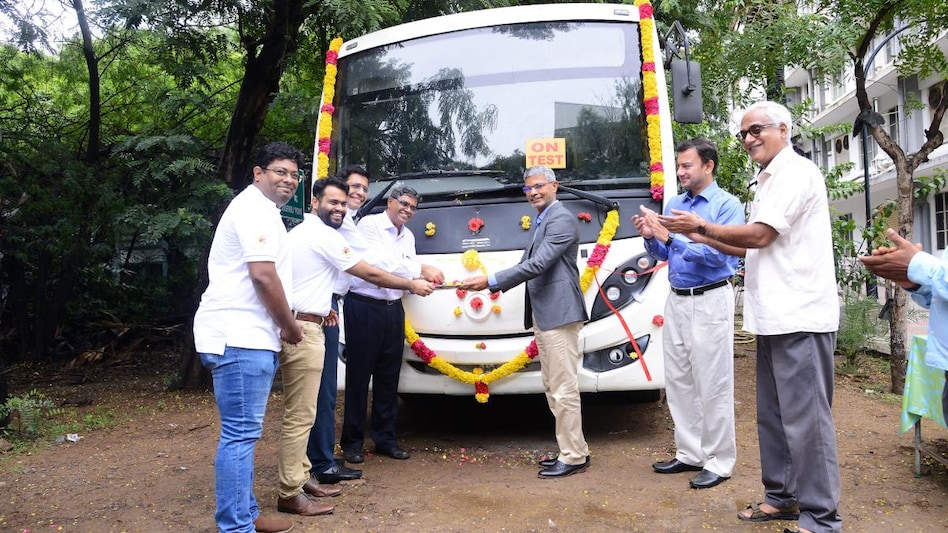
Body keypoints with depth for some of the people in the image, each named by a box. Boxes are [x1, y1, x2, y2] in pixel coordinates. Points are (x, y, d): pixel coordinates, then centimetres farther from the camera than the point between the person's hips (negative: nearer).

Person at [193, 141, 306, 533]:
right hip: (239, 337, -11)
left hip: (246, 336, 11)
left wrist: (282, 324, 20)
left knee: (243, 433, 15)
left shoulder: (261, 209, 23)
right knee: (240, 434, -8)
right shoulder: (256, 208, -11)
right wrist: (290, 325, -8)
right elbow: (263, 276, -20)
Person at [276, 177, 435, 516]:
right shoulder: (324, 236, -12)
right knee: (300, 415, -7)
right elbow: (371, 275, -9)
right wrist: (412, 285, 1)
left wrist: (321, 307, 25)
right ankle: (290, 494, -2)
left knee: (299, 412, 16)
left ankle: (300, 477, 24)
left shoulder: (300, 232, 19)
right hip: (303, 330, -11)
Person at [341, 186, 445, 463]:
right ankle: (352, 442, 11)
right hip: (364, 307, -7)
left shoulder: (408, 236, 16)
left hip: (393, 309, 7)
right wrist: (421, 269, -18)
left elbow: (410, 277, 14)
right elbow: (380, 263, -17)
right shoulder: (370, 224, -6)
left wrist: (427, 280, -8)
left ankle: (385, 438, 22)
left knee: (388, 377, 11)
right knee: (359, 375, 1)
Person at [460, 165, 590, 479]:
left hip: (559, 315, -11)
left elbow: (537, 265, -21)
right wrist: (491, 284, 10)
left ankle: (573, 457, 4)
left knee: (563, 389, -5)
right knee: (552, 387, 15)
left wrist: (491, 281, -21)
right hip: (544, 316, 11)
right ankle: (572, 449, 25)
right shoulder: (542, 222, 20)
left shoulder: (561, 220, -12)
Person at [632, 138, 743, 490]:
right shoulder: (674, 204, 12)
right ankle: (689, 453, 23)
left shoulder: (727, 205, -7)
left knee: (713, 384, -1)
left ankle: (719, 462, 10)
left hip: (710, 302, -7)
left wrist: (670, 237, -24)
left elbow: (717, 255, -20)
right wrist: (650, 237, -5)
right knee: (678, 381, 11)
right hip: (676, 300, 7)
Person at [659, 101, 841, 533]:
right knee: (773, 414, 14)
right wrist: (703, 238, 15)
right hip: (773, 317, 10)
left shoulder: (796, 173, -8)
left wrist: (703, 226, -4)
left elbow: (760, 235, -15)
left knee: (804, 416, -7)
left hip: (799, 317, -10)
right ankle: (782, 497, 24)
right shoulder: (768, 181, 21)